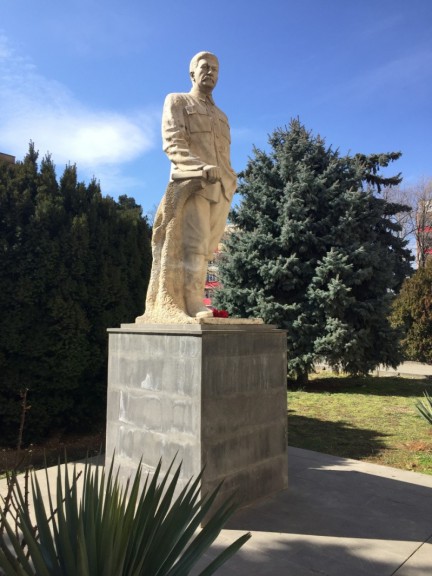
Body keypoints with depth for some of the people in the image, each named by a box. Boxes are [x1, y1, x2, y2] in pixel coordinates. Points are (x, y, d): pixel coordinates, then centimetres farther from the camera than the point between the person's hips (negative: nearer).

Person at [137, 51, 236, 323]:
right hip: (191, 183, -5)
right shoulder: (177, 101, 15)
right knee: (194, 243, -16)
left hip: (221, 189, 5)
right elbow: (173, 143, -1)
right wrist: (201, 167, -17)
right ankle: (193, 304, -18)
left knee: (206, 248, -3)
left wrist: (230, 180, 6)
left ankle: (193, 304, -3)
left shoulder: (222, 115, 32)